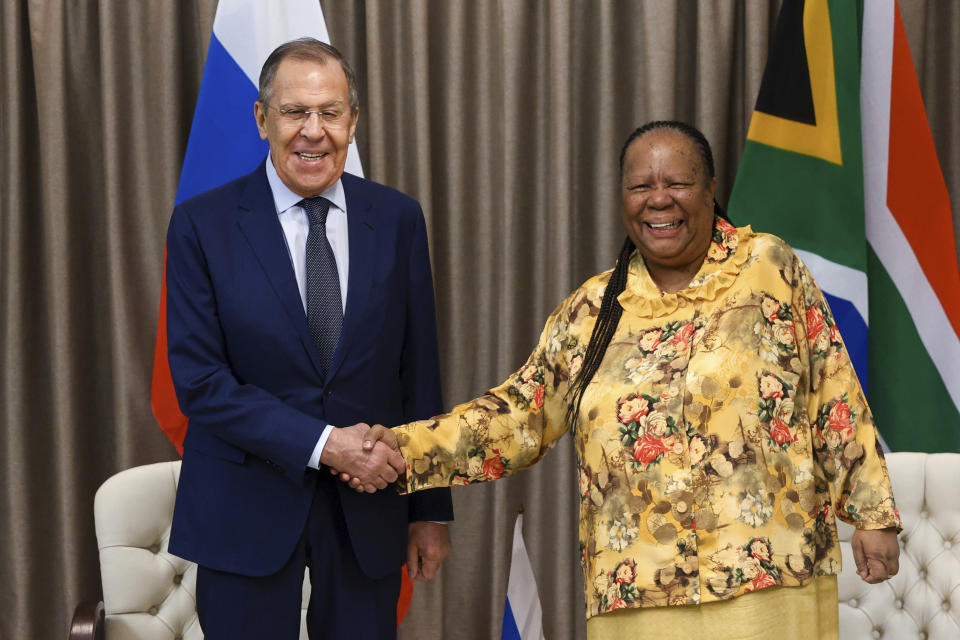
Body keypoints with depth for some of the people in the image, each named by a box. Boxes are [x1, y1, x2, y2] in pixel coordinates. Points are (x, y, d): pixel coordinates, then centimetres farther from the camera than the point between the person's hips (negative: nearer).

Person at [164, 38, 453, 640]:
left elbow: (418, 371, 5)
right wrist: (322, 444, -19)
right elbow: (199, 381, -11)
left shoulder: (397, 219, 2)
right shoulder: (203, 224, -5)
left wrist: (431, 510, 6)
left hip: (367, 508, 2)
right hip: (246, 510, -2)